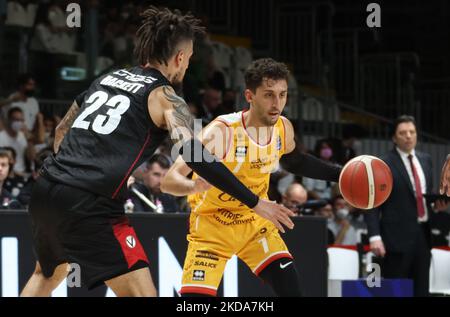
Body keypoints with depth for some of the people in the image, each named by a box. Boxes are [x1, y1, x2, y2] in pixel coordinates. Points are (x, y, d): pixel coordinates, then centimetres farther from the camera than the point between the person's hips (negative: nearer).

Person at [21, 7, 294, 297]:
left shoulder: (107, 78, 20)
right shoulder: (163, 97, -1)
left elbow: (61, 131, 29)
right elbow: (195, 155, -14)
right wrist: (255, 202, -11)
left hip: (47, 187, 8)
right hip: (89, 204, -8)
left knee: (49, 274, 32)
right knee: (142, 294, -8)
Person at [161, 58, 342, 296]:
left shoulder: (284, 128, -9)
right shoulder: (221, 131, -29)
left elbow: (293, 161, 18)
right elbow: (169, 181, -33)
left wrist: (338, 174, 8)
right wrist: (195, 185, -55)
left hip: (256, 222, 5)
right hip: (212, 225, -5)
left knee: (290, 288, -5)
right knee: (195, 295, -17)